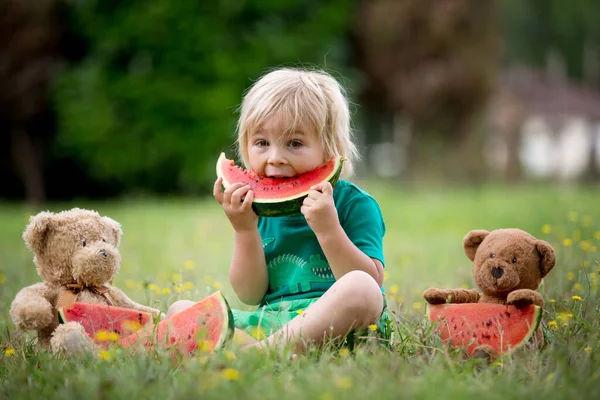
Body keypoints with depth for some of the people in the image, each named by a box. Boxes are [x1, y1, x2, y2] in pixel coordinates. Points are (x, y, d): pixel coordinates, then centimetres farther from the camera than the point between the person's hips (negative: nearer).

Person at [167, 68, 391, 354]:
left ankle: (260, 351, -35)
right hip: (270, 321, 5)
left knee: (361, 288, -36)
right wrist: (245, 230, -6)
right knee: (180, 309, -3)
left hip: (333, 321, -5)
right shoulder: (258, 208, 11)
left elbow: (371, 283, -12)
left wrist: (328, 229, -22)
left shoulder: (355, 204, -2)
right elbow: (250, 295, 7)